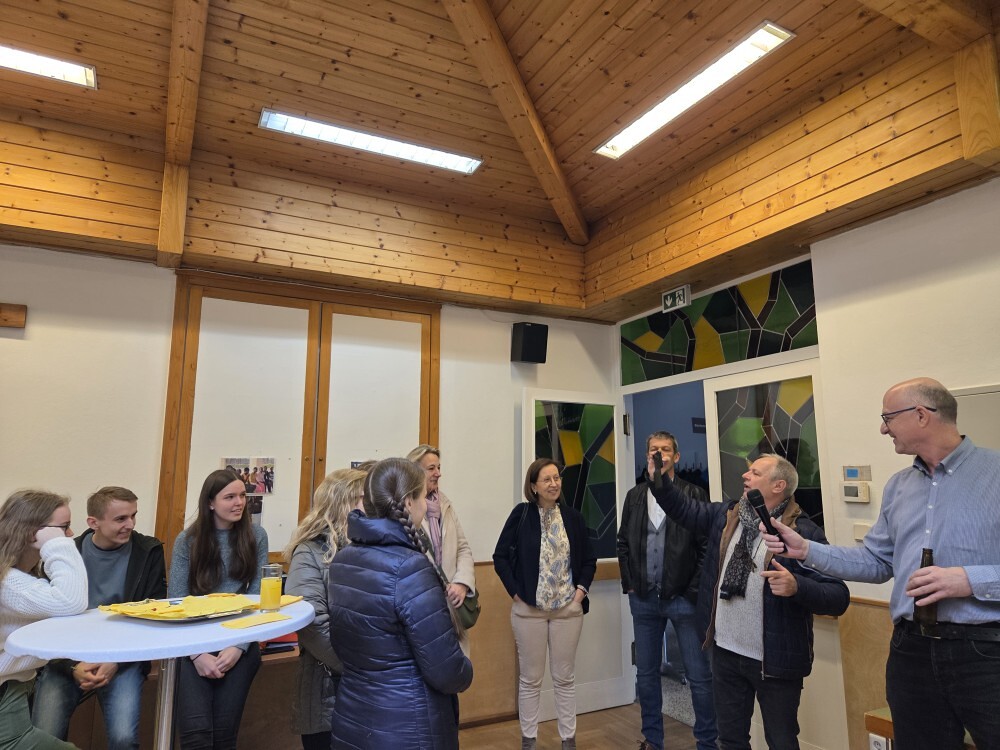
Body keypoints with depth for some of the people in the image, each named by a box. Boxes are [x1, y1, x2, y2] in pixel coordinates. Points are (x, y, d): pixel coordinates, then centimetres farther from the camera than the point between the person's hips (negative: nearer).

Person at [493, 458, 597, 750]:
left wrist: (581, 589, -1)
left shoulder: (573, 516, 1)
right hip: (528, 609, -2)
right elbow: (500, 557, -4)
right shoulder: (521, 514, -7)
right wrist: (515, 591, -9)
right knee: (530, 678, 10)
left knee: (565, 677, 12)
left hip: (568, 609, 2)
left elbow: (589, 559, 10)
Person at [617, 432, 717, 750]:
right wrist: (629, 584, 5)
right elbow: (623, 543, 11)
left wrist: (694, 590, -10)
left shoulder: (694, 494, -5)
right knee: (646, 674, 13)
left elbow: (707, 546, -7)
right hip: (643, 599, 4)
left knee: (699, 676, 4)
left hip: (683, 597, -3)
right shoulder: (635, 495, 7)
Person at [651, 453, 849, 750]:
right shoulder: (726, 515, 3)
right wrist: (659, 478, 0)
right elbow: (684, 508, 14)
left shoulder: (804, 533, -15)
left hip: (774, 660, -5)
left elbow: (838, 597, -18)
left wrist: (796, 586, -35)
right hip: (726, 653, 5)